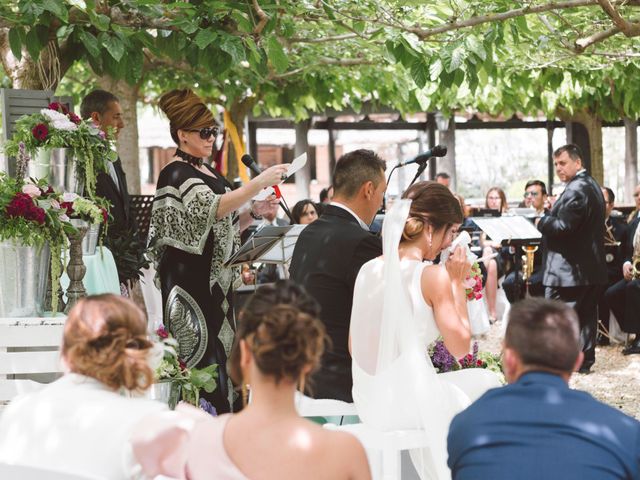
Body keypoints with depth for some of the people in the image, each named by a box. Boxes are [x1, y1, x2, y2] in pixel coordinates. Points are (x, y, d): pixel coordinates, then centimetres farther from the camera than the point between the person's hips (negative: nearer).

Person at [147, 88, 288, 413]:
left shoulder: (210, 174, 18)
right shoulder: (174, 176, -9)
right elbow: (211, 209, -26)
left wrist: (253, 212, 5)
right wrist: (259, 183, -30)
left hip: (216, 279, 9)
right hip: (189, 279, -9)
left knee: (220, 349, 7)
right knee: (199, 351, -11)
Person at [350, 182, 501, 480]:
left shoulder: (368, 270, 4)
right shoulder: (433, 276, -14)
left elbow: (353, 347, 9)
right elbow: (460, 346, -8)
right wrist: (457, 282, -2)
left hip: (367, 404, 7)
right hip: (407, 404, -7)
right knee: (486, 382, 21)